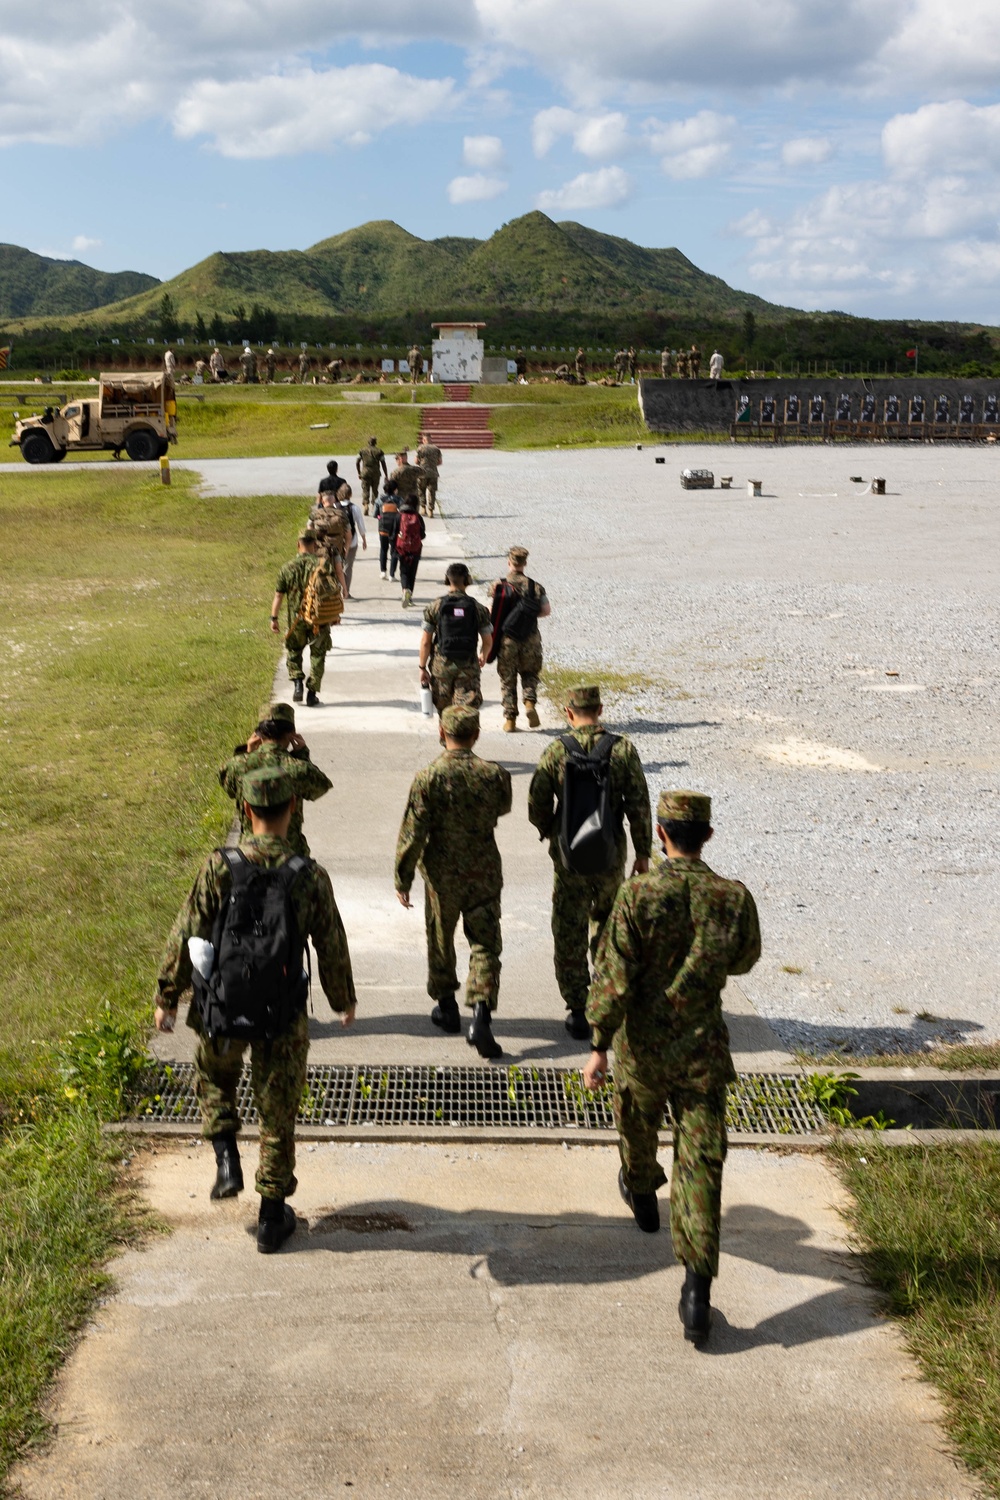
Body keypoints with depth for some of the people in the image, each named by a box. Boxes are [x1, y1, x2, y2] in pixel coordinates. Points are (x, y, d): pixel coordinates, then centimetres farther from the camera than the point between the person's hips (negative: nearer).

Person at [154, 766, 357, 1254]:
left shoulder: (219, 867, -14)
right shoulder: (311, 877, -13)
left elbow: (186, 936, -8)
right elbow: (332, 948, -3)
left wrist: (166, 998, 5)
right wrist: (344, 1000, 15)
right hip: (283, 1014, 0)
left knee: (215, 1077, 31)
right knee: (277, 1113, 14)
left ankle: (227, 1159, 16)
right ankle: (272, 1218, 22)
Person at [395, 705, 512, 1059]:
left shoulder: (427, 778, -16)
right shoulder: (494, 774, -10)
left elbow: (412, 833, -14)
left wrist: (402, 880, -5)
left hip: (442, 875, -1)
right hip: (484, 875, 1)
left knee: (440, 941, 19)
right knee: (484, 945, 4)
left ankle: (446, 1007, 33)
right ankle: (481, 1016, -11)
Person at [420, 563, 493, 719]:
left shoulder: (435, 606, -4)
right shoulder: (478, 608, -2)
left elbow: (425, 642, -4)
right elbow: (488, 641, 4)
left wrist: (422, 668, 5)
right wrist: (483, 657, 25)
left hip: (441, 665, 1)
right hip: (468, 665, 0)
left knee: (444, 709, 17)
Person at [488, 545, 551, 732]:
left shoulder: (500, 585, -7)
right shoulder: (535, 586, -2)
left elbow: (492, 613, -10)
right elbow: (546, 610, -5)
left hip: (506, 639, -1)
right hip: (530, 640, 1)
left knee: (508, 680, 9)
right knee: (530, 674, 19)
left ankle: (510, 719, 8)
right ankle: (530, 702, -7)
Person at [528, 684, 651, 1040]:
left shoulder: (556, 751, -9)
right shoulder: (623, 749, -7)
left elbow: (537, 803, -5)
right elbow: (639, 804, -6)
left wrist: (548, 833, 17)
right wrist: (643, 853, 3)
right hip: (611, 852, 2)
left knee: (570, 932, 7)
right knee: (607, 917, 27)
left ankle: (578, 1012, 8)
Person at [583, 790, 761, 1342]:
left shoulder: (637, 896, -17)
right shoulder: (734, 898, -9)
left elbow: (613, 979, -17)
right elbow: (743, 960, 10)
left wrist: (599, 1046, -10)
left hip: (642, 1046, -1)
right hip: (702, 1049, 1)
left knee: (638, 1125, 29)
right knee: (701, 1162, 0)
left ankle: (642, 1195, 58)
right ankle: (697, 1291, -7)